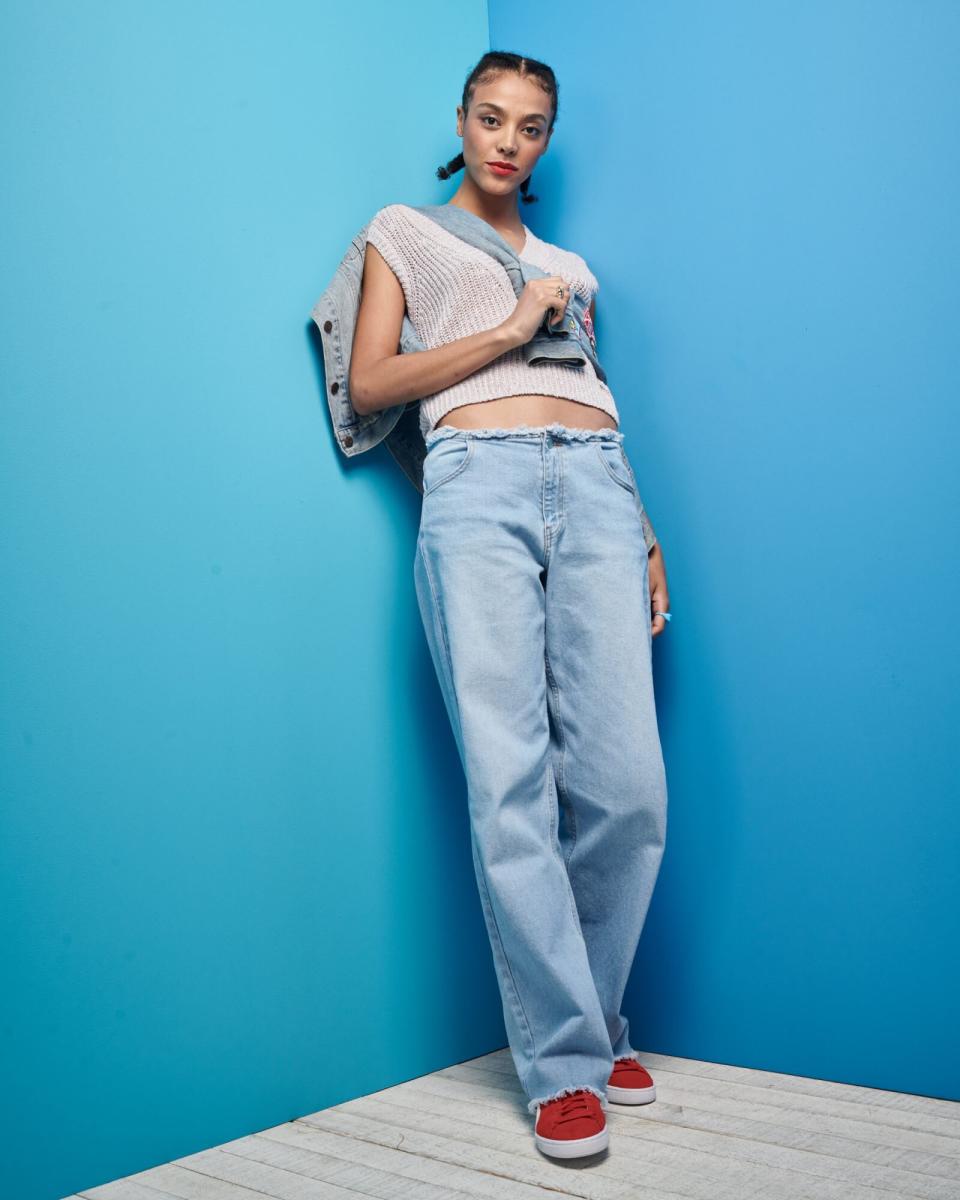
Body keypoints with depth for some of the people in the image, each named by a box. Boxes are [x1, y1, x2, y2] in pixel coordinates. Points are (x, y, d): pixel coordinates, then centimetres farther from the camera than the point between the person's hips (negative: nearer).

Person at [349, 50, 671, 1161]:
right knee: (510, 779, -11)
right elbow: (367, 384, 8)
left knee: (626, 780, -8)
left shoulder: (570, 268, 31)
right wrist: (507, 330, 2)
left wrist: (646, 536, 15)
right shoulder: (407, 233, 21)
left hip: (596, 487, 4)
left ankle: (595, 1019, 10)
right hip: (479, 485, -3)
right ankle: (565, 1060, -3)